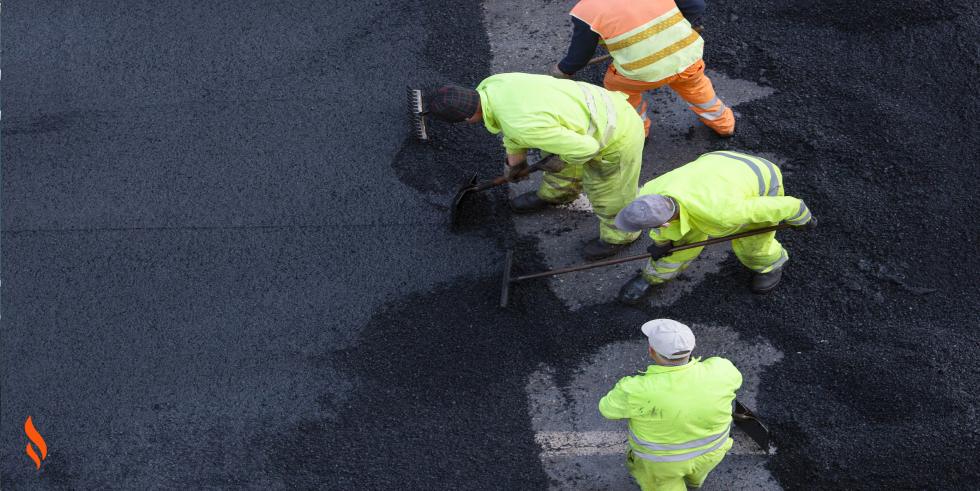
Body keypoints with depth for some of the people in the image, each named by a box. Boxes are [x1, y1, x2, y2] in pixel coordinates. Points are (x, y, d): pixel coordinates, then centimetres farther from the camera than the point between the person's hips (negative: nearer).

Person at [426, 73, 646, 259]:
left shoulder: (524, 126, -39)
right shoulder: (490, 85, -13)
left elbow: (585, 148, -29)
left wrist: (562, 159, -9)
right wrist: (514, 160, 24)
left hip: (618, 137, -7)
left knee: (607, 194, 18)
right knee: (552, 151, 28)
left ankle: (619, 234, 47)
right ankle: (558, 191, 58)